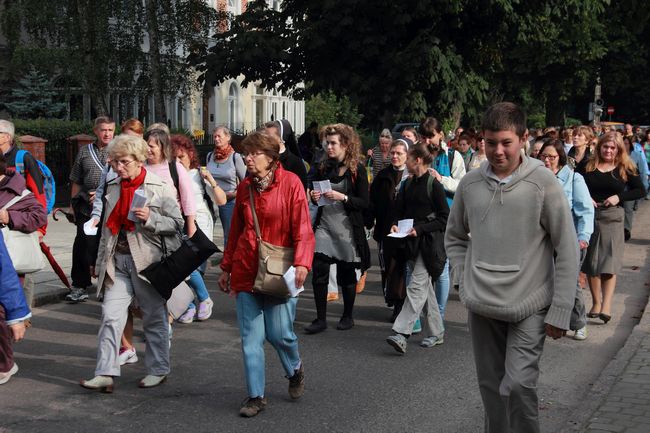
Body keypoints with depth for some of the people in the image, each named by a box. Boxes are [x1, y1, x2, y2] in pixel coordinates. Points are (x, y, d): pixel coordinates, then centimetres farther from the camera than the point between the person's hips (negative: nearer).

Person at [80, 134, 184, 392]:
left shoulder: (160, 187, -6)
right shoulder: (113, 187, 11)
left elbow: (177, 223, -6)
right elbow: (107, 227, 19)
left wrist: (150, 219, -22)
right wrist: (100, 261, 18)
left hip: (148, 260, -4)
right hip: (117, 261, 5)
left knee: (154, 318, 7)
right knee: (111, 316, -5)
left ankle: (158, 370, 21)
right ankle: (105, 374, -4)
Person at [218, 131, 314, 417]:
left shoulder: (290, 182, -7)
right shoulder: (244, 187, 9)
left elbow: (302, 228, -11)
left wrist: (302, 263, -24)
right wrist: (226, 268, 16)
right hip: (246, 270, 4)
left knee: (279, 333, -3)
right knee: (251, 337, 2)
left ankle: (295, 369, 29)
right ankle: (256, 396, 12)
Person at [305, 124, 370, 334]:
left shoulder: (356, 169, -5)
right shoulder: (324, 167, 8)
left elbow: (364, 202, -8)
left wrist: (342, 197, -21)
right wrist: (314, 197, -4)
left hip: (347, 227, -4)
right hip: (324, 225, 4)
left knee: (347, 274, 7)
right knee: (318, 272, -4)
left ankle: (348, 316, 24)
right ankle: (320, 318, 5)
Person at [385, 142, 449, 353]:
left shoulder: (434, 185, -10)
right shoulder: (407, 185, 10)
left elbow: (444, 218, -10)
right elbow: (399, 210, 17)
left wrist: (420, 228, -17)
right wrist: (395, 224, -4)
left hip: (428, 243, -7)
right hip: (412, 243, 7)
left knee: (417, 285, -12)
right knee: (425, 287, 13)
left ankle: (401, 334, -17)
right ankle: (436, 332, 23)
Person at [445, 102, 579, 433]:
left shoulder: (543, 183, -10)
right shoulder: (469, 184, 1)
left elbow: (567, 250, -8)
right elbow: (454, 237, 17)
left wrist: (560, 312, -9)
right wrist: (462, 279, 4)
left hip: (530, 306, -4)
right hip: (481, 306, 4)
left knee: (518, 384, -16)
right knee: (491, 387, 13)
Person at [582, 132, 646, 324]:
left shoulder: (625, 169, 1)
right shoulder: (588, 166, 3)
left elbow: (641, 191, 1)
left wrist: (619, 197, -12)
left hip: (613, 217, -2)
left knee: (610, 262, -7)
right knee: (591, 262, 6)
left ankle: (606, 304, -11)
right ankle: (596, 302, 18)